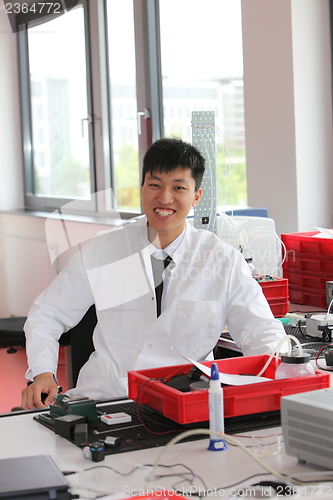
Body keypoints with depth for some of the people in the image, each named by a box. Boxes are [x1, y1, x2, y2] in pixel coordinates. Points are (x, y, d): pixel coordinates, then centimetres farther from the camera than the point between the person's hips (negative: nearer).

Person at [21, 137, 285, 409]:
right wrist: (43, 373, -7)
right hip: (102, 399, 0)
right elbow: (48, 313, 11)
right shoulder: (101, 251, 4)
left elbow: (264, 335, 3)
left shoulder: (224, 261, 2)